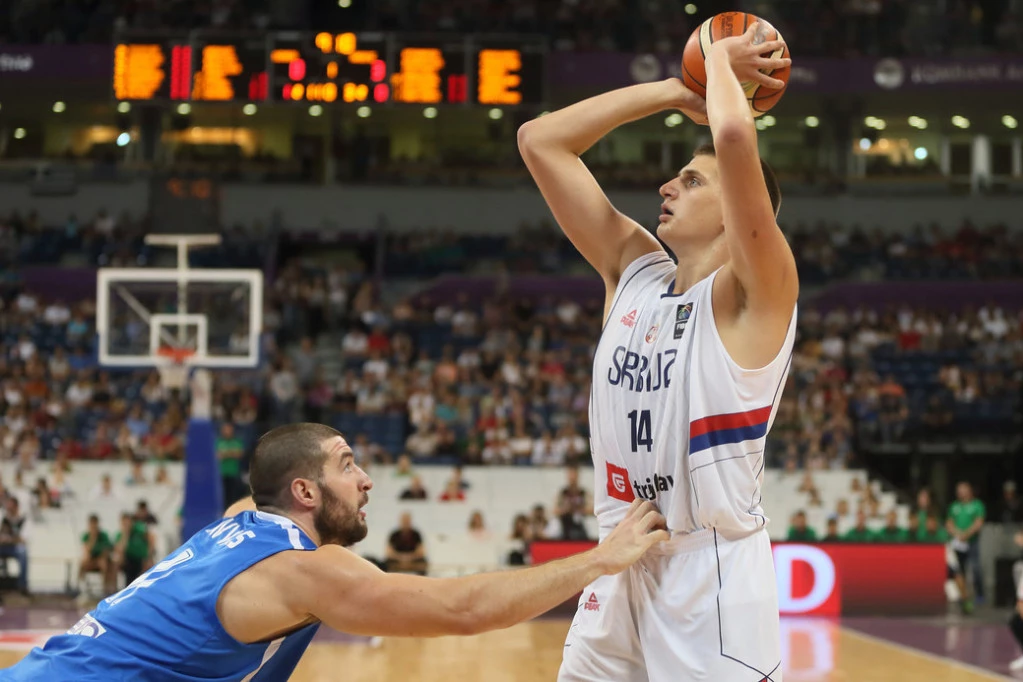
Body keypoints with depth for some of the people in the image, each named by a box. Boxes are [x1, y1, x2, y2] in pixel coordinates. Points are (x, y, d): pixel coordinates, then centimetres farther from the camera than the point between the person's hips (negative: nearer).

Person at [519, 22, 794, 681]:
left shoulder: (754, 292, -9)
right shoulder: (633, 271, 10)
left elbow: (736, 140, -27)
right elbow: (540, 140, 11)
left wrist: (720, 63, -7)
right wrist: (678, 89, 10)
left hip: (713, 573, -7)